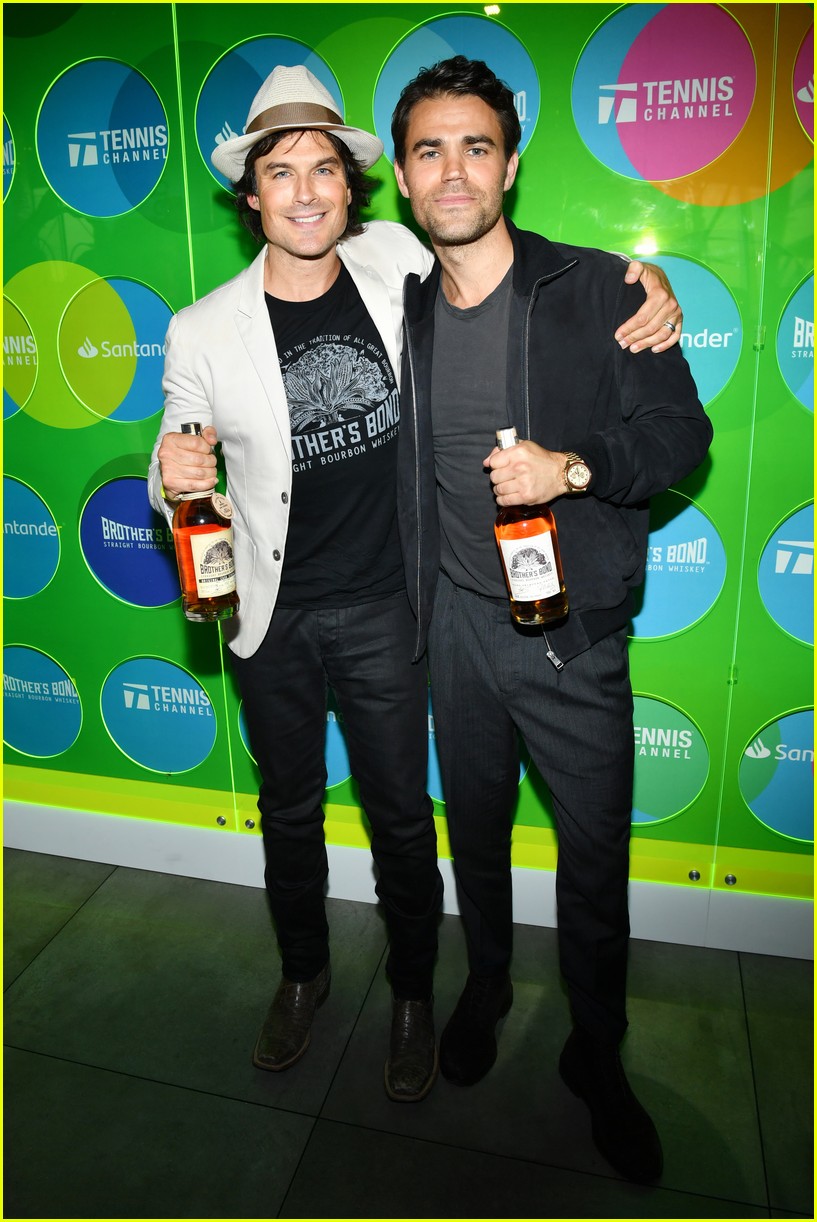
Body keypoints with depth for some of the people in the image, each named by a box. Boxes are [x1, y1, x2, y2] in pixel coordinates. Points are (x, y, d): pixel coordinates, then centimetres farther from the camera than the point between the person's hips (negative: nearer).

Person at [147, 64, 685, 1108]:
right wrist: (170, 478, -22)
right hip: (271, 615, 1)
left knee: (401, 816, 12)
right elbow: (176, 474, 4)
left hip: (383, 608, 0)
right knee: (289, 809, 19)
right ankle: (303, 972, 47)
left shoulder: (397, 260, -6)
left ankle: (413, 992, 39)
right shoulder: (202, 332, -8)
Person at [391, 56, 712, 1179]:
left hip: (572, 630, -3)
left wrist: (572, 468, -22)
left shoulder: (598, 290, -7)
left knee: (595, 855, 8)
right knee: (475, 827, 19)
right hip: (457, 621, 3)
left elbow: (681, 429, -6)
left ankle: (597, 1057, 34)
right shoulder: (404, 307, 6)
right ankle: (486, 984, 48)